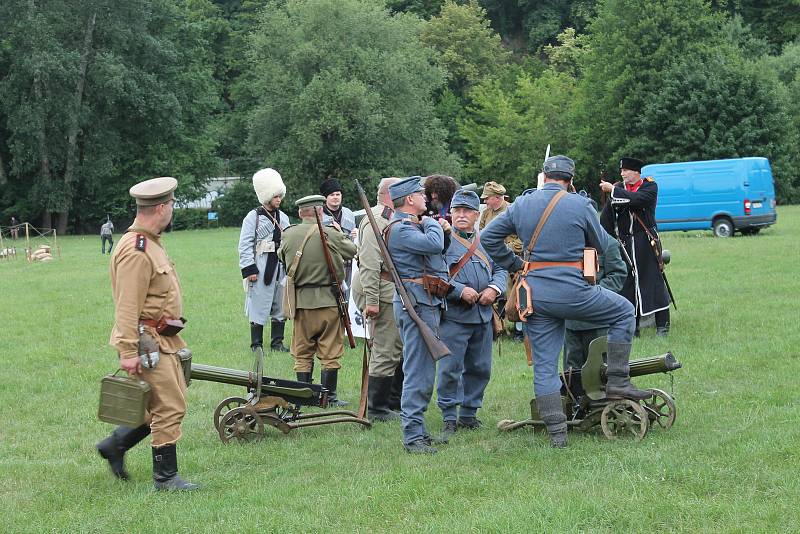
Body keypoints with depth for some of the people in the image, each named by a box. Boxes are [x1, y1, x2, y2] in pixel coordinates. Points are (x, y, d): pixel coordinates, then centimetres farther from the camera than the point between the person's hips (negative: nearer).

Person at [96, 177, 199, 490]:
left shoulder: (151, 242, 13)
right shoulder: (135, 251, -20)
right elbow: (127, 307, -23)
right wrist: (128, 352, -25)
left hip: (163, 340, 10)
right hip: (148, 341, -10)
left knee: (166, 404, 15)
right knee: (170, 408, -5)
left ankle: (114, 445, 24)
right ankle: (166, 476, 4)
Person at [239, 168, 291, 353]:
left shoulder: (283, 217, 14)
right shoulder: (253, 217, -4)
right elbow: (245, 245, -7)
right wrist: (249, 269, -13)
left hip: (280, 267, 6)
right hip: (261, 267, -6)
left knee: (280, 306, 8)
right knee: (259, 307, -3)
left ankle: (277, 342, 17)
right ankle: (256, 344, 3)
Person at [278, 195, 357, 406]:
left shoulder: (288, 235, -4)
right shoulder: (331, 235, -12)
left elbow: (281, 256, 13)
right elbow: (352, 251, 2)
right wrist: (340, 234, 19)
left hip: (301, 300, 3)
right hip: (328, 300, -3)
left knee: (303, 353, 12)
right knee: (330, 353, 5)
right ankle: (329, 396, 7)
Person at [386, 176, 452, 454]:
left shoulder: (413, 225, 20)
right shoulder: (399, 229, -14)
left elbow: (437, 249, 26)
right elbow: (433, 244, -27)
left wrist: (443, 230, 7)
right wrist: (432, 224, -6)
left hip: (428, 303, 11)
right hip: (417, 303, -11)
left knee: (424, 372, 15)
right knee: (418, 372, -11)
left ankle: (419, 431, 22)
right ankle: (412, 436, -9)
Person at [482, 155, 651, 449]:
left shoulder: (521, 204, 7)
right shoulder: (580, 205, -4)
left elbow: (489, 237, 11)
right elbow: (601, 244, 9)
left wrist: (514, 264, 18)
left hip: (535, 293, 4)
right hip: (571, 290, -4)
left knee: (544, 364, 8)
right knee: (624, 312, 18)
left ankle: (556, 433, 7)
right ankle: (618, 382, 13)